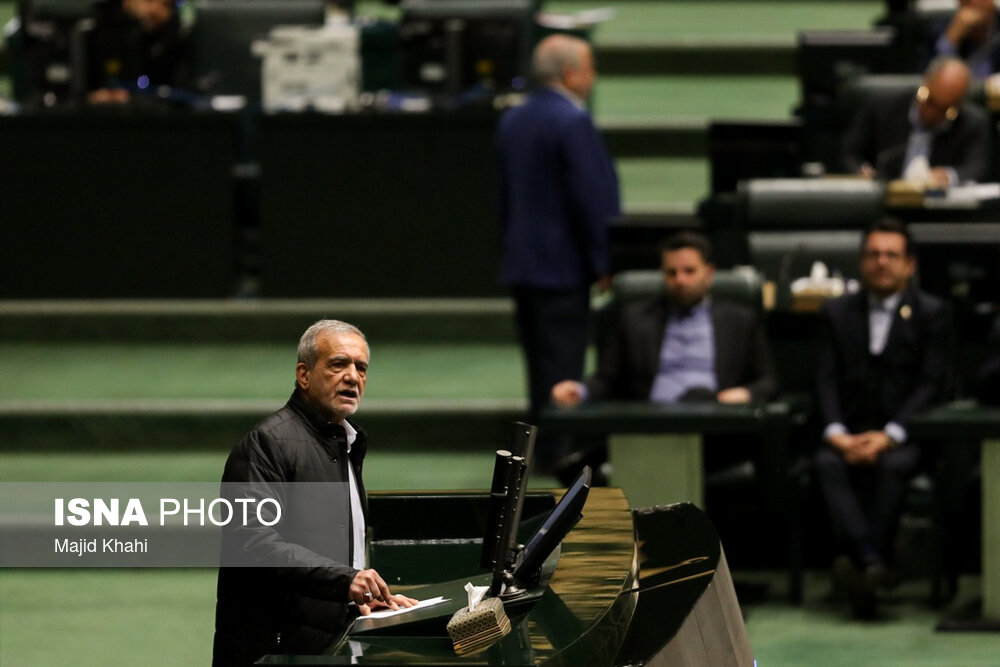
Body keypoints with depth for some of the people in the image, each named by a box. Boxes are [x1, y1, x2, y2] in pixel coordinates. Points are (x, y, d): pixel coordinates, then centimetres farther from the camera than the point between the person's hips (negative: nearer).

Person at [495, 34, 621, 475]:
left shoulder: (512, 121, 10)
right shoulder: (572, 123, -17)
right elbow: (590, 198, -18)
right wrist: (602, 263, -12)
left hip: (520, 261, 8)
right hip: (562, 264, -8)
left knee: (539, 360, 14)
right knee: (562, 360, -4)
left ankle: (541, 449, 18)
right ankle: (557, 451, -3)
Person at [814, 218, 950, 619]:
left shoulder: (931, 314, 9)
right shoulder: (838, 313, 17)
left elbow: (931, 384, -2)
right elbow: (826, 380, 7)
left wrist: (889, 435, -16)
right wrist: (837, 434, -12)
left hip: (903, 436, -2)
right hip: (850, 431, 2)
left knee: (894, 464, -36)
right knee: (827, 463, -32)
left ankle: (856, 562, -43)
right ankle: (871, 563, -49)